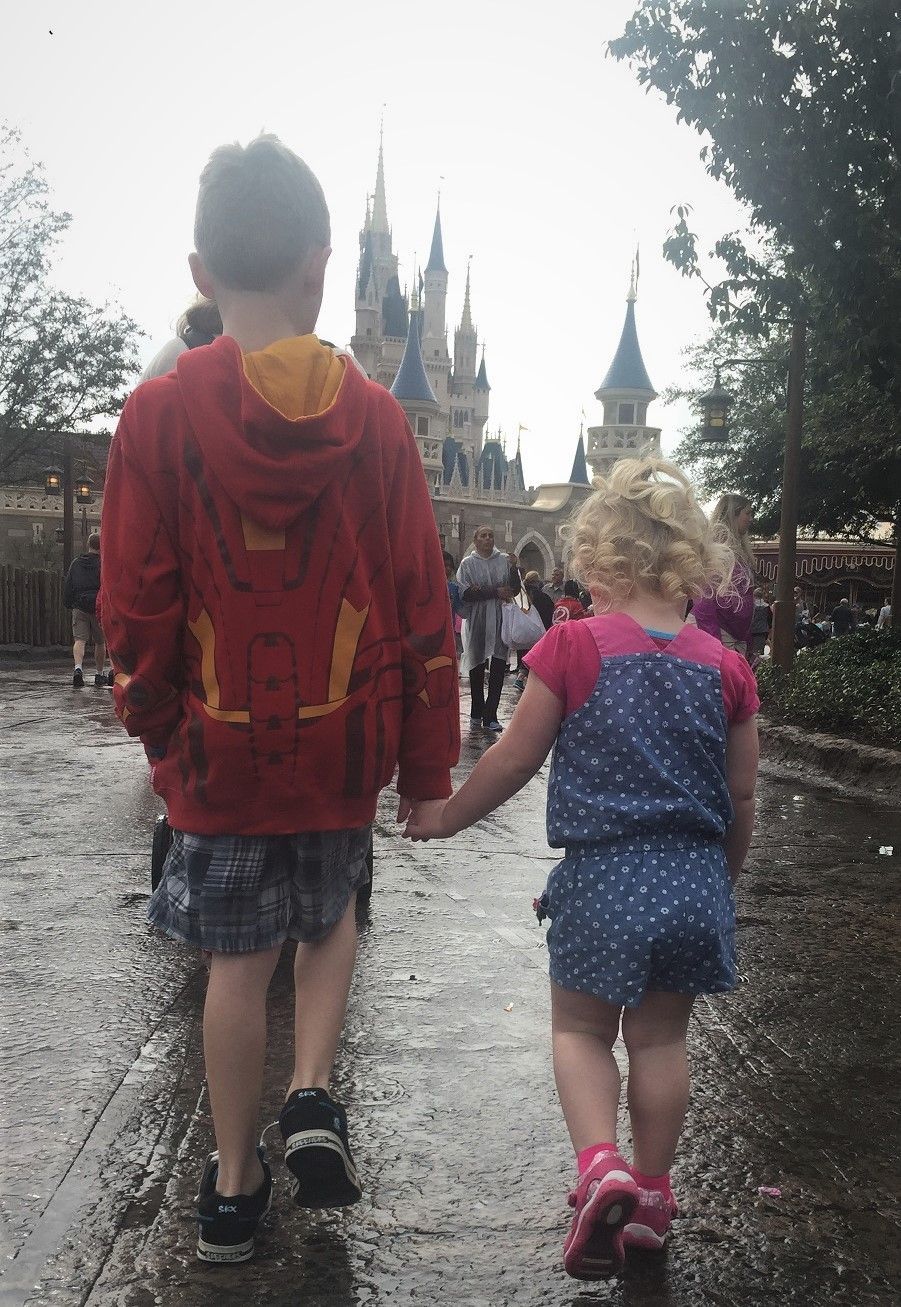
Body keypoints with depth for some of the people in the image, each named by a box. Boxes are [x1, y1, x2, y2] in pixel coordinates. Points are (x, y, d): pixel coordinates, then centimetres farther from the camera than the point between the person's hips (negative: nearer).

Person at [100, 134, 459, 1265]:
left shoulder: (158, 415, -10)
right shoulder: (374, 417, -7)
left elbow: (136, 611, -7)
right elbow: (420, 603, -5)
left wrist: (156, 730, 10)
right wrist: (427, 766, 4)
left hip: (220, 746, 0)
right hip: (346, 745, 1)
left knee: (238, 958, 14)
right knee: (330, 917, 27)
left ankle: (232, 1190, 26)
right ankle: (312, 1099, 11)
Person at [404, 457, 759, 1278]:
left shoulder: (574, 647, -10)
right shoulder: (725, 667, -1)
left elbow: (514, 760, -4)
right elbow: (742, 797, 5)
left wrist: (447, 817, 12)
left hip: (603, 876, -3)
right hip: (696, 880, 3)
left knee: (580, 1029, 15)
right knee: (661, 1039, 18)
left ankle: (601, 1164, -5)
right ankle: (651, 1196, 29)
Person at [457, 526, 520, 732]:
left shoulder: (505, 560, 5)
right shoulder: (468, 564, 1)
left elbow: (515, 590, 2)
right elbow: (465, 593, -10)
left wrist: (514, 569, -14)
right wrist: (495, 592, -14)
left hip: (500, 621, 1)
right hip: (476, 622, -1)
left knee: (498, 668, -6)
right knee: (477, 668, 10)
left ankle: (490, 715, -5)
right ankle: (477, 712, 23)